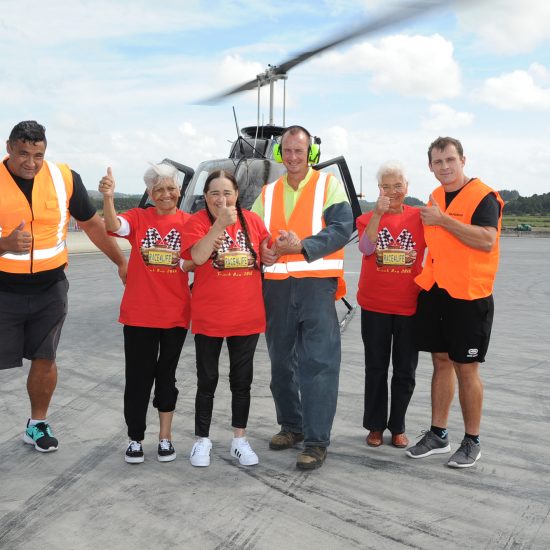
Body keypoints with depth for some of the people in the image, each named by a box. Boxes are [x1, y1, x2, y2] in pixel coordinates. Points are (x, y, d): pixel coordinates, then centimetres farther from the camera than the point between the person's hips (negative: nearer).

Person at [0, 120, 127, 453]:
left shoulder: (64, 178, -4)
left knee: (45, 360, 11)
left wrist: (122, 262, 14)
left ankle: (38, 425, 30)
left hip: (50, 288, 2)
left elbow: (92, 224, 9)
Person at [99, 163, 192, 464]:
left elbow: (190, 265, -1)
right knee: (138, 376, 6)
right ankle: (135, 439, 20)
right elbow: (113, 226, -23)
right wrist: (108, 196, -41)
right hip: (139, 313, -1)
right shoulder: (138, 217, -2)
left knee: (166, 374, 13)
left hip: (175, 314, 1)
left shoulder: (189, 222, 0)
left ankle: (165, 436, 26)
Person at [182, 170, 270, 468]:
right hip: (208, 317, -2)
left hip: (247, 316, 2)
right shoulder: (197, 222, -6)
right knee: (207, 381, 9)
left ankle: (239, 440, 27)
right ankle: (202, 440, 24)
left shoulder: (252, 220, 2)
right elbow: (198, 257, -23)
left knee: (242, 380, 12)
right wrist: (220, 223, -30)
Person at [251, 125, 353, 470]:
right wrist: (262, 250, -10)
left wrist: (301, 246, -21)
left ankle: (317, 441, 0)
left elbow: (343, 228, -11)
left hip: (316, 284, -5)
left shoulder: (328, 185, 2)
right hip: (277, 286, 5)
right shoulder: (269, 193, 16)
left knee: (317, 363, -7)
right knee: (281, 361, 14)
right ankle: (291, 426, 31)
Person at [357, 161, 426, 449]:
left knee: (405, 371, 9)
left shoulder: (419, 217, 1)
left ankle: (398, 427, 24)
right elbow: (366, 248, -17)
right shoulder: (369, 217, 1)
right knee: (376, 368, 10)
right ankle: (375, 426, 23)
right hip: (374, 306, 0)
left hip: (410, 306, 0)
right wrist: (378, 213, -24)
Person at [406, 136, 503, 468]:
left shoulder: (483, 196, -9)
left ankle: (472, 442, 15)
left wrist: (443, 220, -21)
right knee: (441, 362, 12)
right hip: (434, 292, 7)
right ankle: (438, 435, 22)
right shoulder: (436, 198, 13)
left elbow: (487, 241, -24)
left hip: (468, 296, -6)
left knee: (466, 368, 1)